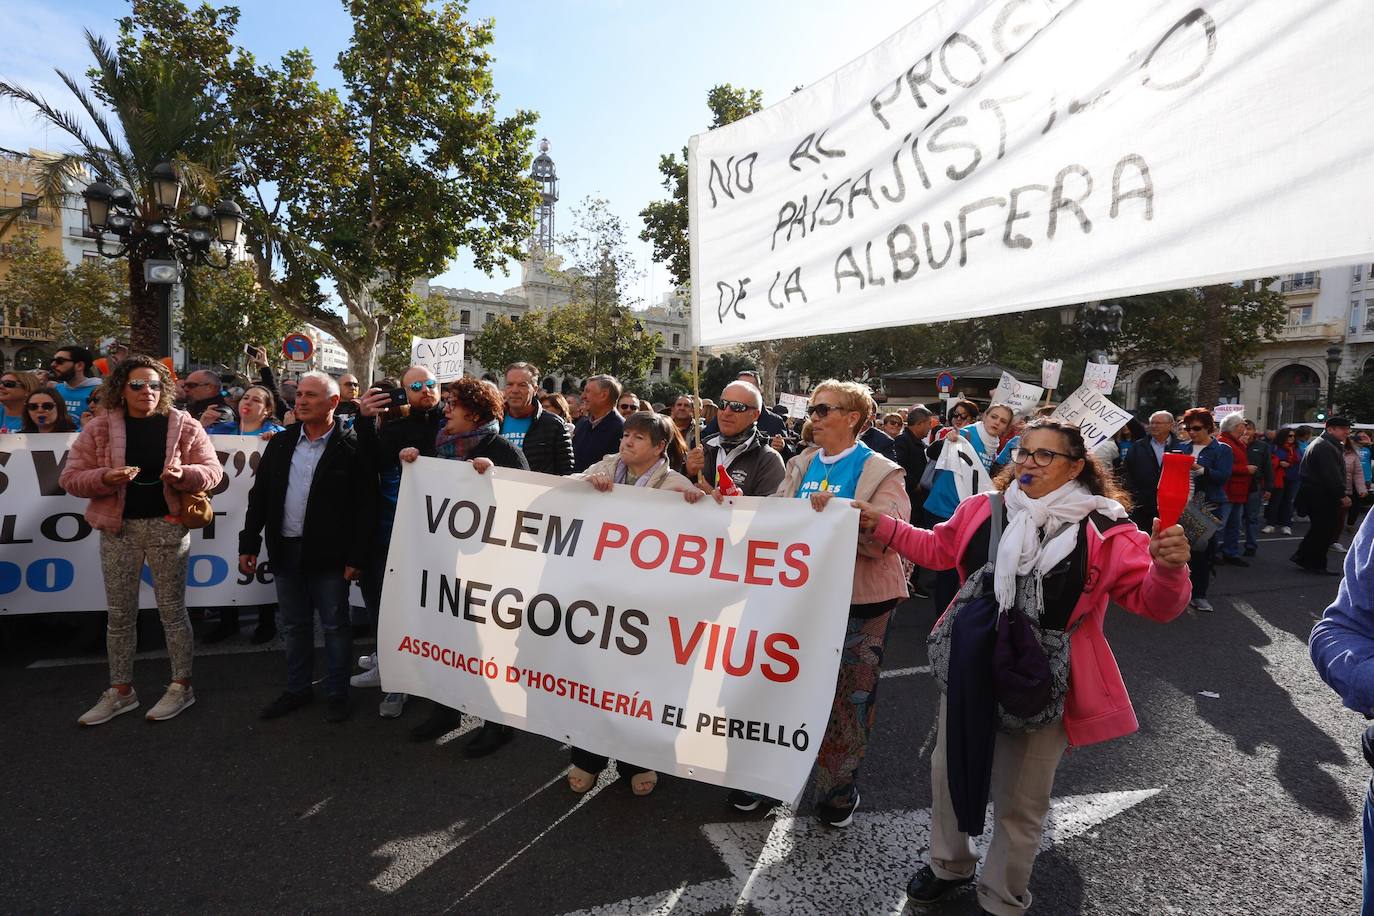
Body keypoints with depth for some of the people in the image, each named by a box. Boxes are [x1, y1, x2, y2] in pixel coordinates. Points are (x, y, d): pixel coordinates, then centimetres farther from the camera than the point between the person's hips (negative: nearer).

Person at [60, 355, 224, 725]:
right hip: (118, 528, 2)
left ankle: (181, 685, 18)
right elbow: (70, 478, 1)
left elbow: (213, 470, 0)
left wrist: (183, 474, -21)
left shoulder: (184, 426, -2)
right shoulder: (99, 428, 1)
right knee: (119, 613, 11)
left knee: (171, 608, 6)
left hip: (167, 526, -2)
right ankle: (120, 691, 25)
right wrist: (105, 478, -19)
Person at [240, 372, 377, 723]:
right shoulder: (280, 443, 7)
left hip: (328, 554, -5)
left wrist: (356, 557, -13)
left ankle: (337, 694, 21)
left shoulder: (351, 448, -9)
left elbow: (366, 507, -10)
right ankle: (297, 689, 32)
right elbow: (259, 496, 10)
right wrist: (249, 544, 6)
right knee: (294, 625, 17)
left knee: (334, 626, 7)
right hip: (286, 550, 5)